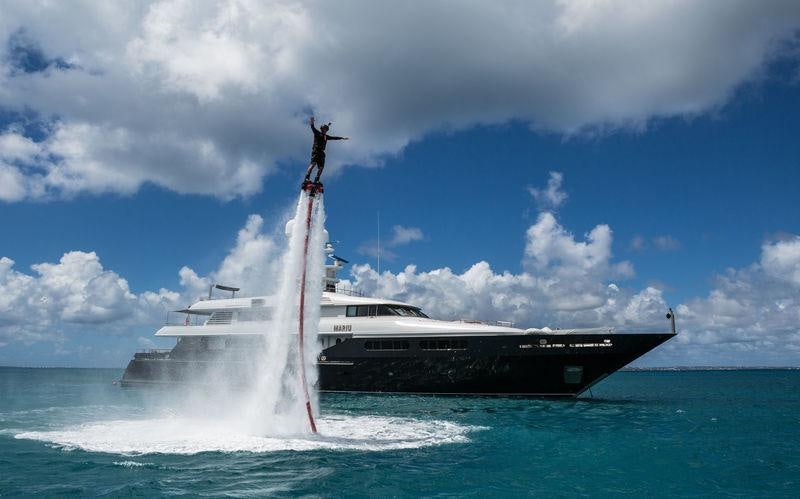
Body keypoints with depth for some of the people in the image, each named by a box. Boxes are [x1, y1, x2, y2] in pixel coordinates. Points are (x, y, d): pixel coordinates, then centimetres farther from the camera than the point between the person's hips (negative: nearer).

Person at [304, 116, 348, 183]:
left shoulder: (326, 136, 23)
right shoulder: (317, 133, 7)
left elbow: (334, 137, 32)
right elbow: (313, 129, -11)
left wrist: (343, 138, 36)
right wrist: (312, 124, -32)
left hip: (321, 152, 7)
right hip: (316, 151, -7)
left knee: (321, 167, -2)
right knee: (313, 164, -22)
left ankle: (316, 180, 1)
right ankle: (307, 178, -26)